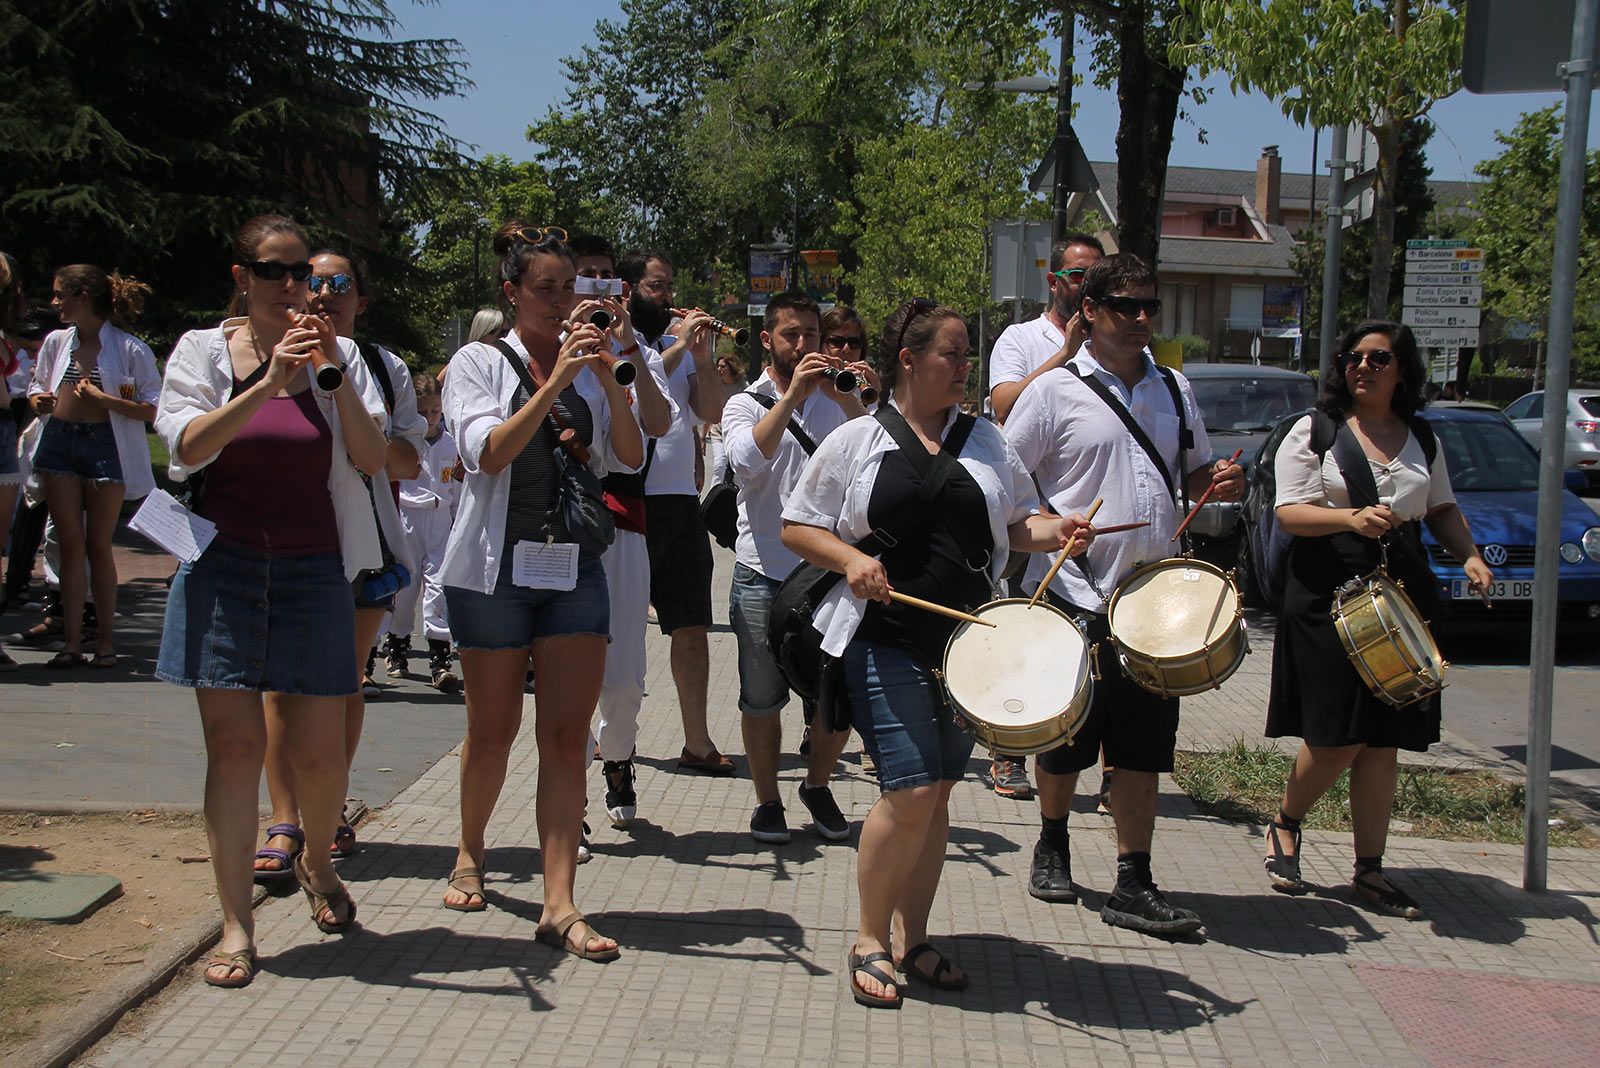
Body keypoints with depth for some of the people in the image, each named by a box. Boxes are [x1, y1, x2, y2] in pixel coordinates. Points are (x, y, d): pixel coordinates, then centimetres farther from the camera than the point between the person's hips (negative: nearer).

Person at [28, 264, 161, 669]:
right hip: (59, 441, 4)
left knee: (98, 544, 4)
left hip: (106, 444, -4)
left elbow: (153, 410, -11)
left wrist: (103, 399, -19)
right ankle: (72, 641, 8)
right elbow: (38, 386, 23)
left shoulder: (129, 349, -8)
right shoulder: (56, 342, 8)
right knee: (70, 544, 4)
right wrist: (39, 401, 0)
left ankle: (106, 639, 16)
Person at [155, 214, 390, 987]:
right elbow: (187, 444, -12)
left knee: (318, 750, 1)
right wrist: (269, 381, -22)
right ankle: (236, 924, 4)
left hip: (314, 569, 1)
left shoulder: (335, 356, 7)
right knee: (233, 743, -4)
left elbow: (372, 460, -3)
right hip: (224, 567, -1)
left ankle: (316, 863, 32)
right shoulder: (204, 350, 5)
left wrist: (336, 376, -14)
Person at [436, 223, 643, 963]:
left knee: (567, 735, -3)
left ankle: (559, 907, -3)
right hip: (495, 567, -3)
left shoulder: (586, 367, 11)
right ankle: (470, 853, 34)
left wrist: (608, 381, -13)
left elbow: (629, 459, 0)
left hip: (574, 568, 3)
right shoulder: (480, 362, 1)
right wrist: (555, 383, -20)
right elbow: (487, 453, -15)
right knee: (494, 729, 8)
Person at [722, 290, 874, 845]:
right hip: (763, 575, -2)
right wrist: (792, 395, -21)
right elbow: (747, 459, -16)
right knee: (762, 700, 5)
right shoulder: (745, 404, 6)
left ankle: (817, 786, 27)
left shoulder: (835, 400, 12)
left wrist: (850, 403, -20)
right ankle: (767, 800, 22)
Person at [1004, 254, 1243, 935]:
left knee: (1145, 745, 4)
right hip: (1074, 598, -4)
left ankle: (1134, 886, 10)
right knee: (1066, 739, 10)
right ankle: (1052, 846, 33)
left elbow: (1195, 473, 21)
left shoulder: (1174, 390, 11)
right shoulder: (1056, 392, -4)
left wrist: (1222, 484, -1)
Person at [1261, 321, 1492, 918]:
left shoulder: (1421, 439, 14)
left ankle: (1369, 872, 11)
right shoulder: (1313, 432, 1)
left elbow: (1442, 510, 23)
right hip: (1327, 598, -4)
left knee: (1382, 741, 4)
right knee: (1337, 740, -6)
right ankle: (1285, 828, 21)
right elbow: (1289, 511, -7)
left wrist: (1469, 555, 4)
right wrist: (1350, 518, -24)